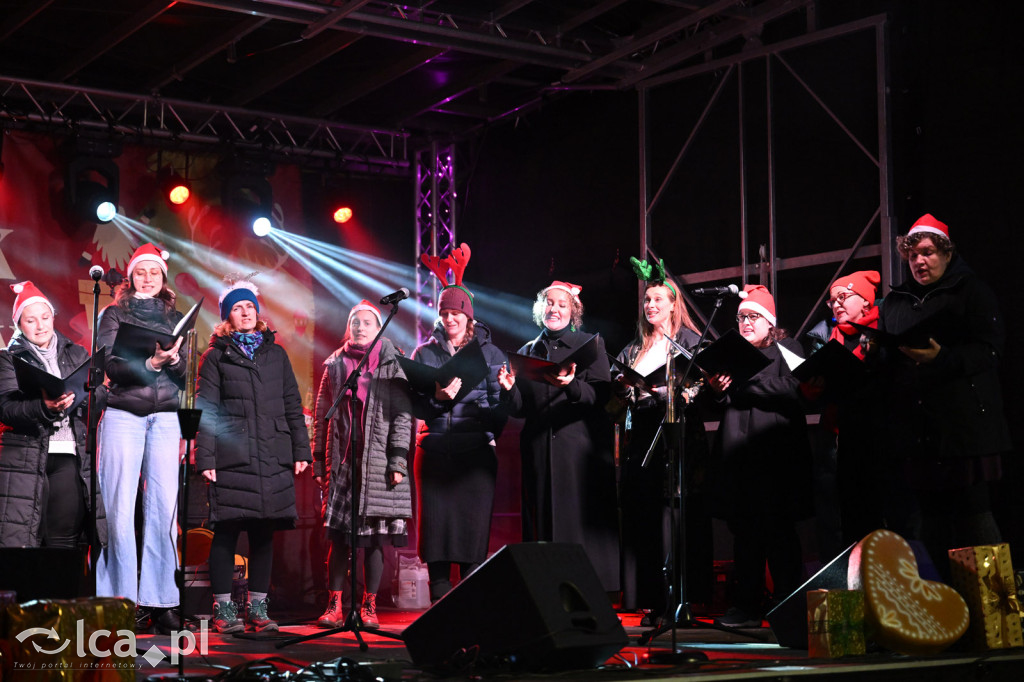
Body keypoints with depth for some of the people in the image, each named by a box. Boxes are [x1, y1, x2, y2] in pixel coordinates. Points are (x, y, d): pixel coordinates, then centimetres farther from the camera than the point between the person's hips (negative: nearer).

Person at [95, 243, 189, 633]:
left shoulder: (175, 319, 17)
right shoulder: (115, 315, 9)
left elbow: (186, 376, 11)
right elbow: (111, 366, -6)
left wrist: (174, 360, -11)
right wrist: (150, 363, -23)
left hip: (165, 418, 2)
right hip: (123, 415, -2)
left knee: (164, 507, -5)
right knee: (120, 508, -7)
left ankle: (161, 601, -2)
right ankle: (122, 601, -3)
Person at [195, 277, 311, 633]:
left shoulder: (276, 354, 17)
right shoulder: (216, 356, 7)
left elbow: (292, 405, 16)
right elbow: (205, 410, 1)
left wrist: (301, 450, 7)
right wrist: (205, 458, -8)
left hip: (273, 457, 3)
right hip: (231, 457, -3)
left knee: (264, 532, 5)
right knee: (226, 530, -3)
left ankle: (258, 607, 11)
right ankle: (223, 608, 4)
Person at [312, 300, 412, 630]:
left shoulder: (392, 364, 4)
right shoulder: (335, 365, 13)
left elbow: (403, 414, 0)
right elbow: (322, 414, 14)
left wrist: (398, 459, -9)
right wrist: (319, 460, 8)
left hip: (378, 462, -2)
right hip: (342, 461, 2)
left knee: (375, 538, 1)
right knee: (339, 536, -1)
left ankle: (369, 606, 8)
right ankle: (335, 606, 4)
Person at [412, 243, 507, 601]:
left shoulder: (489, 353, 9)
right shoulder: (425, 353, 13)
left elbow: (501, 404, 3)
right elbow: (416, 407, 6)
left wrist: (491, 428, -14)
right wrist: (438, 398, -13)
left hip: (476, 451, -1)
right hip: (435, 449, 1)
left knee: (475, 526, -5)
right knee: (436, 524, -1)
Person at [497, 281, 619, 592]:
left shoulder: (591, 345, 8)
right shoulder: (527, 352, 18)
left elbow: (601, 396, -6)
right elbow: (520, 409, 15)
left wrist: (571, 385, -24)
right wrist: (509, 389, -6)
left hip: (580, 448, -3)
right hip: (539, 450, 3)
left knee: (583, 519, -8)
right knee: (542, 524, 1)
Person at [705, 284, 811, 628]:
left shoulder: (786, 350, 6)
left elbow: (791, 390, -12)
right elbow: (720, 407, 16)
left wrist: (742, 380, -13)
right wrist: (717, 390, -6)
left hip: (775, 454, -5)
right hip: (737, 454, 5)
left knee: (778, 530, -7)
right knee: (744, 530, 5)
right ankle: (747, 605, 9)